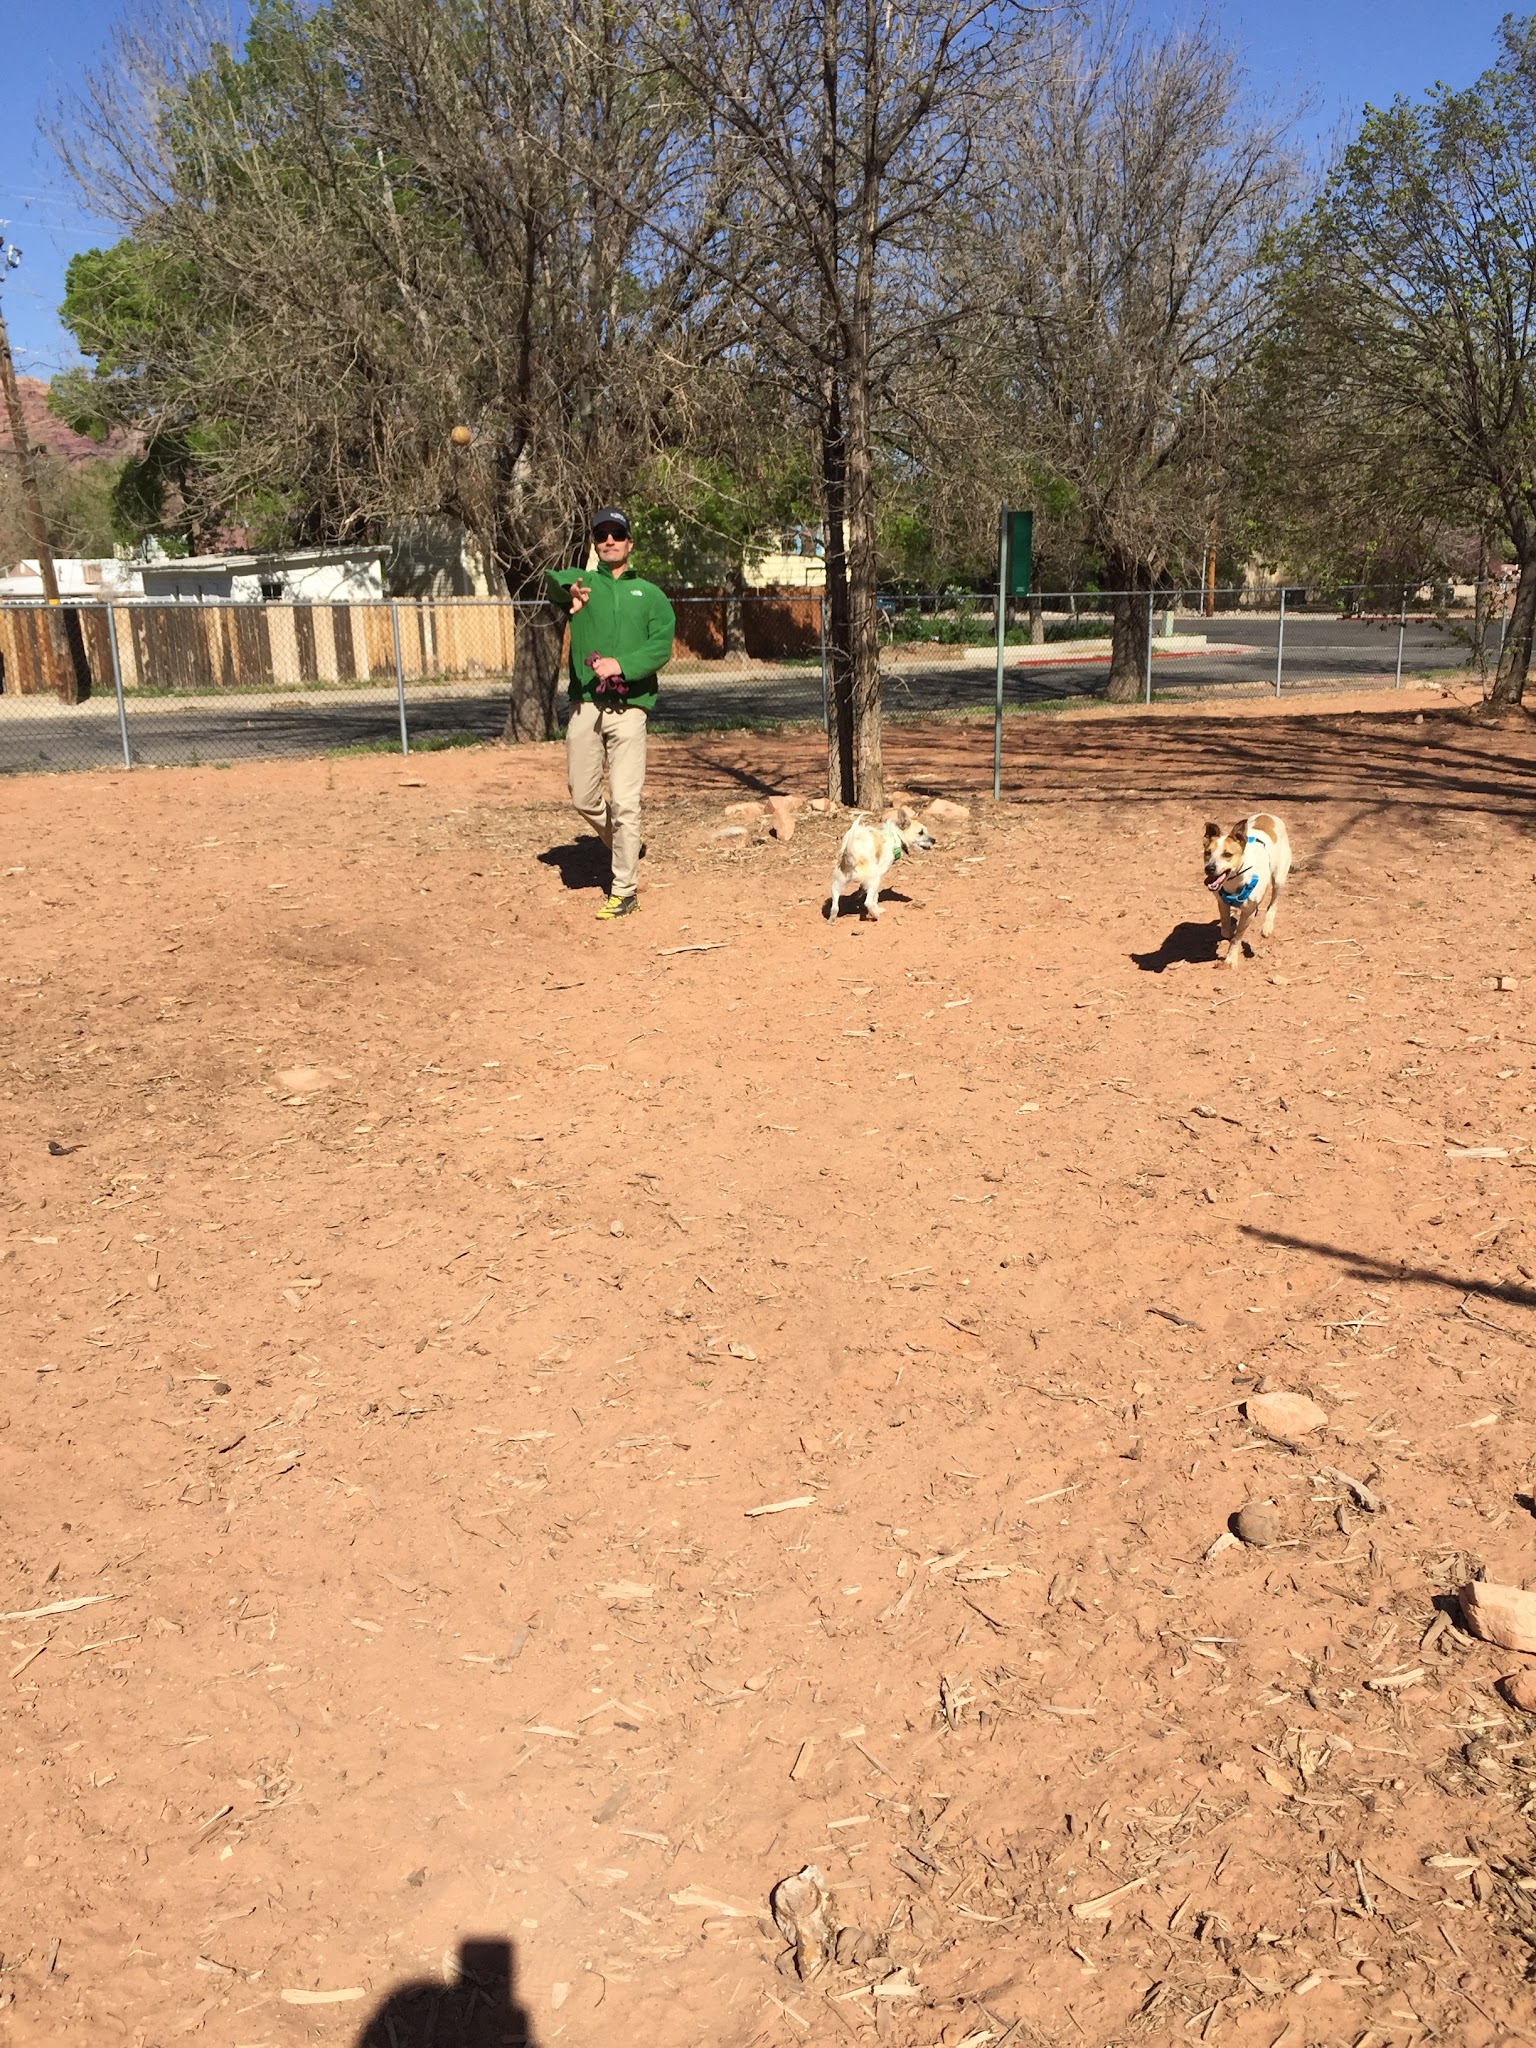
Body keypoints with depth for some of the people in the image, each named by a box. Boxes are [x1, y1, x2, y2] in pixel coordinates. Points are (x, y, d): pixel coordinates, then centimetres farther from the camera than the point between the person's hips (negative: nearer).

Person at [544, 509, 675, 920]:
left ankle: (625, 889, 0)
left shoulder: (650, 594, 12)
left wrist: (621, 665, -18)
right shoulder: (581, 582, 12)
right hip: (584, 707, 2)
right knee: (583, 800, 7)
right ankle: (619, 847, 34)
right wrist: (569, 589, -37)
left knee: (625, 802, -7)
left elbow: (661, 647, -1)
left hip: (628, 709, -2)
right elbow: (551, 579, -13)